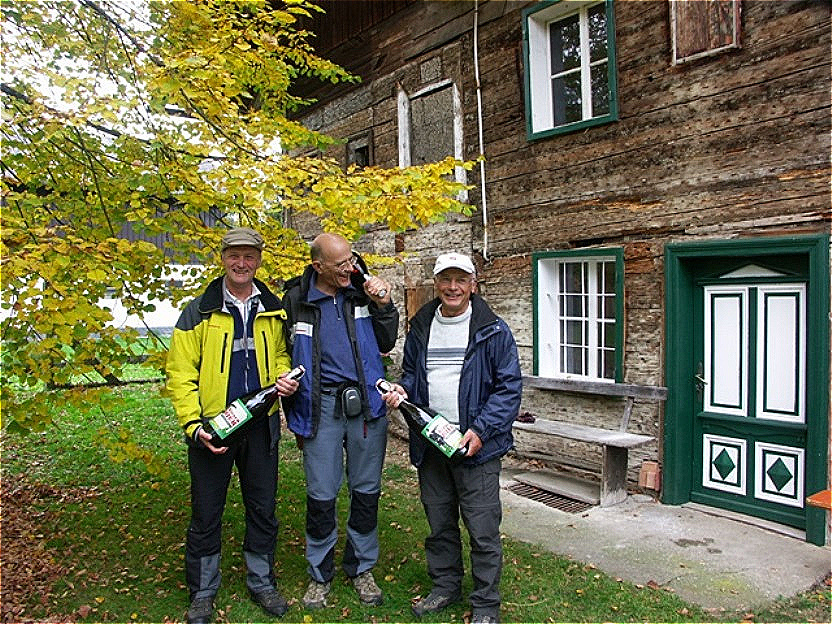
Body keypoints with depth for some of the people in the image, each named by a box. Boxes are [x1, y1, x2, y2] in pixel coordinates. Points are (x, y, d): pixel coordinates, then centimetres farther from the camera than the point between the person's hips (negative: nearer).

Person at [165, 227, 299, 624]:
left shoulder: (274, 311, 5)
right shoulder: (198, 312, -4)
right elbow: (180, 373, -6)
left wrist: (285, 377, -5)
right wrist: (193, 424, -15)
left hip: (261, 426, 3)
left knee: (263, 509, 14)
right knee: (206, 513, 10)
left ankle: (262, 583, 32)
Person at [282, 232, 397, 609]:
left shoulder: (363, 291, 4)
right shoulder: (296, 300, -1)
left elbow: (386, 345, 9)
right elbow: (285, 359, 7)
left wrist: (384, 306, -7)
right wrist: (296, 417, 7)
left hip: (366, 404, 2)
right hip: (322, 405, -1)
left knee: (366, 490, 10)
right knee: (321, 494, 3)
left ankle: (361, 568, 30)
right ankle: (320, 575, 24)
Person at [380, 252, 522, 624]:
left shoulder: (493, 330, -6)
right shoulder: (420, 327, 9)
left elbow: (509, 387, -7)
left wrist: (480, 430, -17)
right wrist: (401, 391, -2)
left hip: (476, 444, -4)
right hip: (429, 443, 5)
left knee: (483, 529, 2)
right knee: (439, 523, 18)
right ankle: (445, 586, 37)